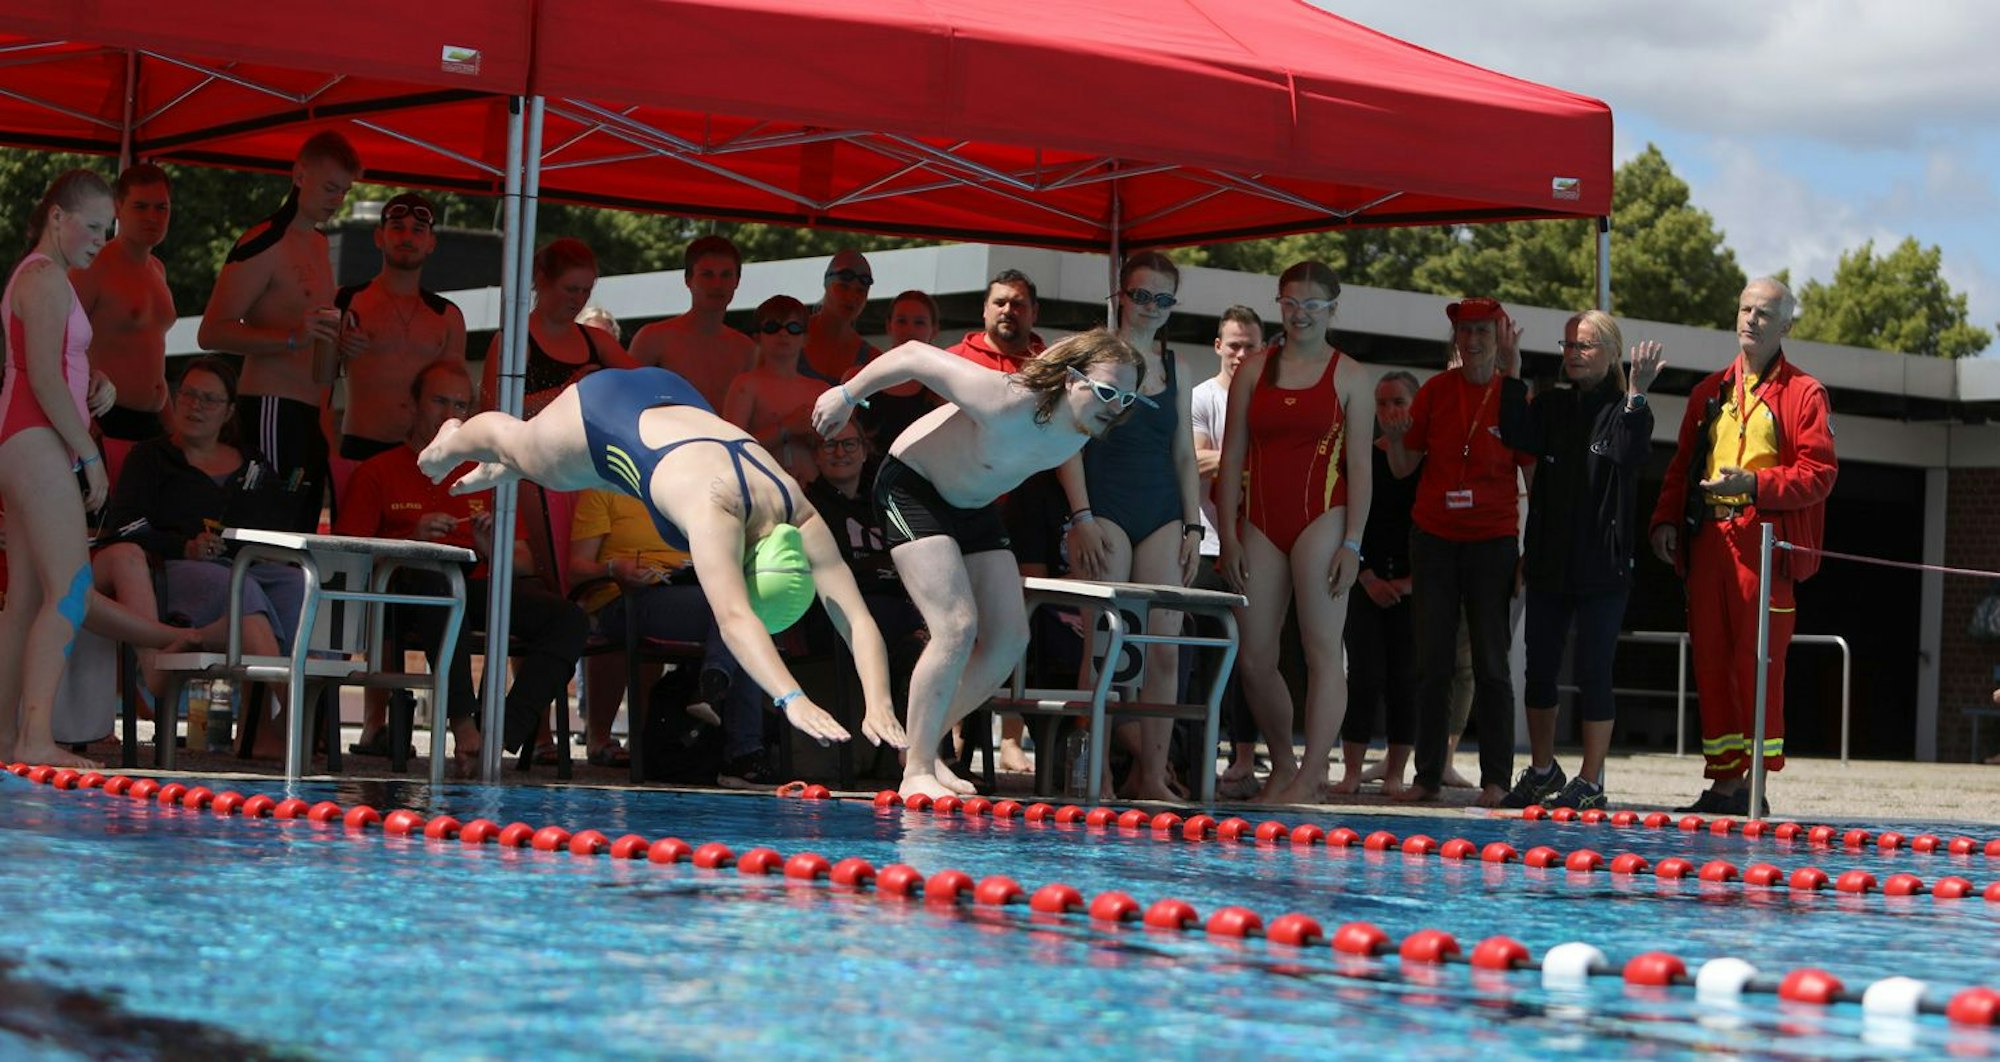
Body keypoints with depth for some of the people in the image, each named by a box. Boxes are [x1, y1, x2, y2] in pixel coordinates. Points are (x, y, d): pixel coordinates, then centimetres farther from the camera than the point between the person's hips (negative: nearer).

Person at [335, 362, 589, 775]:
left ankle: (504, 733, -36)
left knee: (569, 619, -24)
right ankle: (464, 723, -42)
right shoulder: (377, 473, 15)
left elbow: (525, 565, 21)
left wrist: (493, 551, -2)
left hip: (478, 588, 4)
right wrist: (411, 542, -11)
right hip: (406, 594, -4)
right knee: (437, 578, -42)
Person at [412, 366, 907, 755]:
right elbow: (733, 619, -60)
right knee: (525, 450, 30)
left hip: (672, 402, 4)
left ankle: (498, 471, 68)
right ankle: (452, 441, 64)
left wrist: (879, 705, -51)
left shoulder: (803, 521, -33)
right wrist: (792, 699, -71)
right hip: (604, 409, -4)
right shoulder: (715, 512, -48)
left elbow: (857, 617, -36)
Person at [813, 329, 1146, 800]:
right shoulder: (1006, 403, -36)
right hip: (913, 485, -8)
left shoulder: (1081, 429, -14)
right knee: (958, 627, -22)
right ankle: (916, 772, -14)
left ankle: (924, 745, 14)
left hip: (974, 506, 8)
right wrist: (847, 395, -15)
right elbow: (915, 355, -27)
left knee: (1010, 640, 1)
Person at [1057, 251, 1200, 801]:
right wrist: (1082, 517, -11)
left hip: (1163, 515, 4)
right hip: (1105, 508, -4)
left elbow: (1184, 455, 18)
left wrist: (1193, 526, 9)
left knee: (1165, 648, -4)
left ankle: (1151, 774, -2)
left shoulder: (1173, 367, 16)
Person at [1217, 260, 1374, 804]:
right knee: (1254, 657, 3)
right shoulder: (1253, 371, 12)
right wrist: (1229, 534, 2)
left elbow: (1361, 467, 0)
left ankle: (1312, 774, -9)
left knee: (1322, 650, -9)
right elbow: (1232, 457, 10)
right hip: (1261, 522, 4)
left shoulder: (1349, 377, 4)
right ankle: (1282, 764, 18)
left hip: (1320, 518, -3)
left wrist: (1352, 544, -9)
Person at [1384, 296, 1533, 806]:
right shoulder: (1436, 390, 6)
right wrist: (1393, 439, -11)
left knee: (1490, 662, -3)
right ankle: (1428, 775, 8)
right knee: (1432, 661, 3)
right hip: (1434, 537, 2)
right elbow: (1405, 466, 8)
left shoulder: (1514, 394, 0)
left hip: (1492, 540, -2)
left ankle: (1496, 779, 1)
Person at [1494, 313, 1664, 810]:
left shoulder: (1625, 411, -2)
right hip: (1549, 562, 5)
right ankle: (1542, 771, 24)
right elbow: (1520, 438, -7)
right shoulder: (1552, 405, 11)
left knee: (1592, 671, -4)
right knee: (1539, 669, 9)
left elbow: (1632, 454, -21)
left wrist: (1636, 396, -30)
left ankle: (1591, 781, 4)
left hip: (1603, 565, -5)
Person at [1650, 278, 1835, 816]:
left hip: (1765, 543, -5)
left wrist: (1755, 484, -17)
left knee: (1758, 665, -8)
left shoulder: (1803, 392, 3)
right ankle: (1723, 783, 8)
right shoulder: (1710, 392, 19)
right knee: (1710, 664, 3)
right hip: (1706, 544, 5)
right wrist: (1666, 519, 4)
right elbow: (1681, 467, 19)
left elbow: (1819, 473, -5)